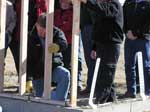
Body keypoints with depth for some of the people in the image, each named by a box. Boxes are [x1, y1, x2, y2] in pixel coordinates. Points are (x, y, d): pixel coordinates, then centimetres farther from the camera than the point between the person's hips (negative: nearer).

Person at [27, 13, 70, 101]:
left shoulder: (56, 32, -5)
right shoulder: (31, 37, -6)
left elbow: (64, 43, -27)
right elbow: (26, 60, -7)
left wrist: (57, 46, -53)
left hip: (54, 68, 0)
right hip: (38, 73, 1)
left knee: (65, 74, -32)